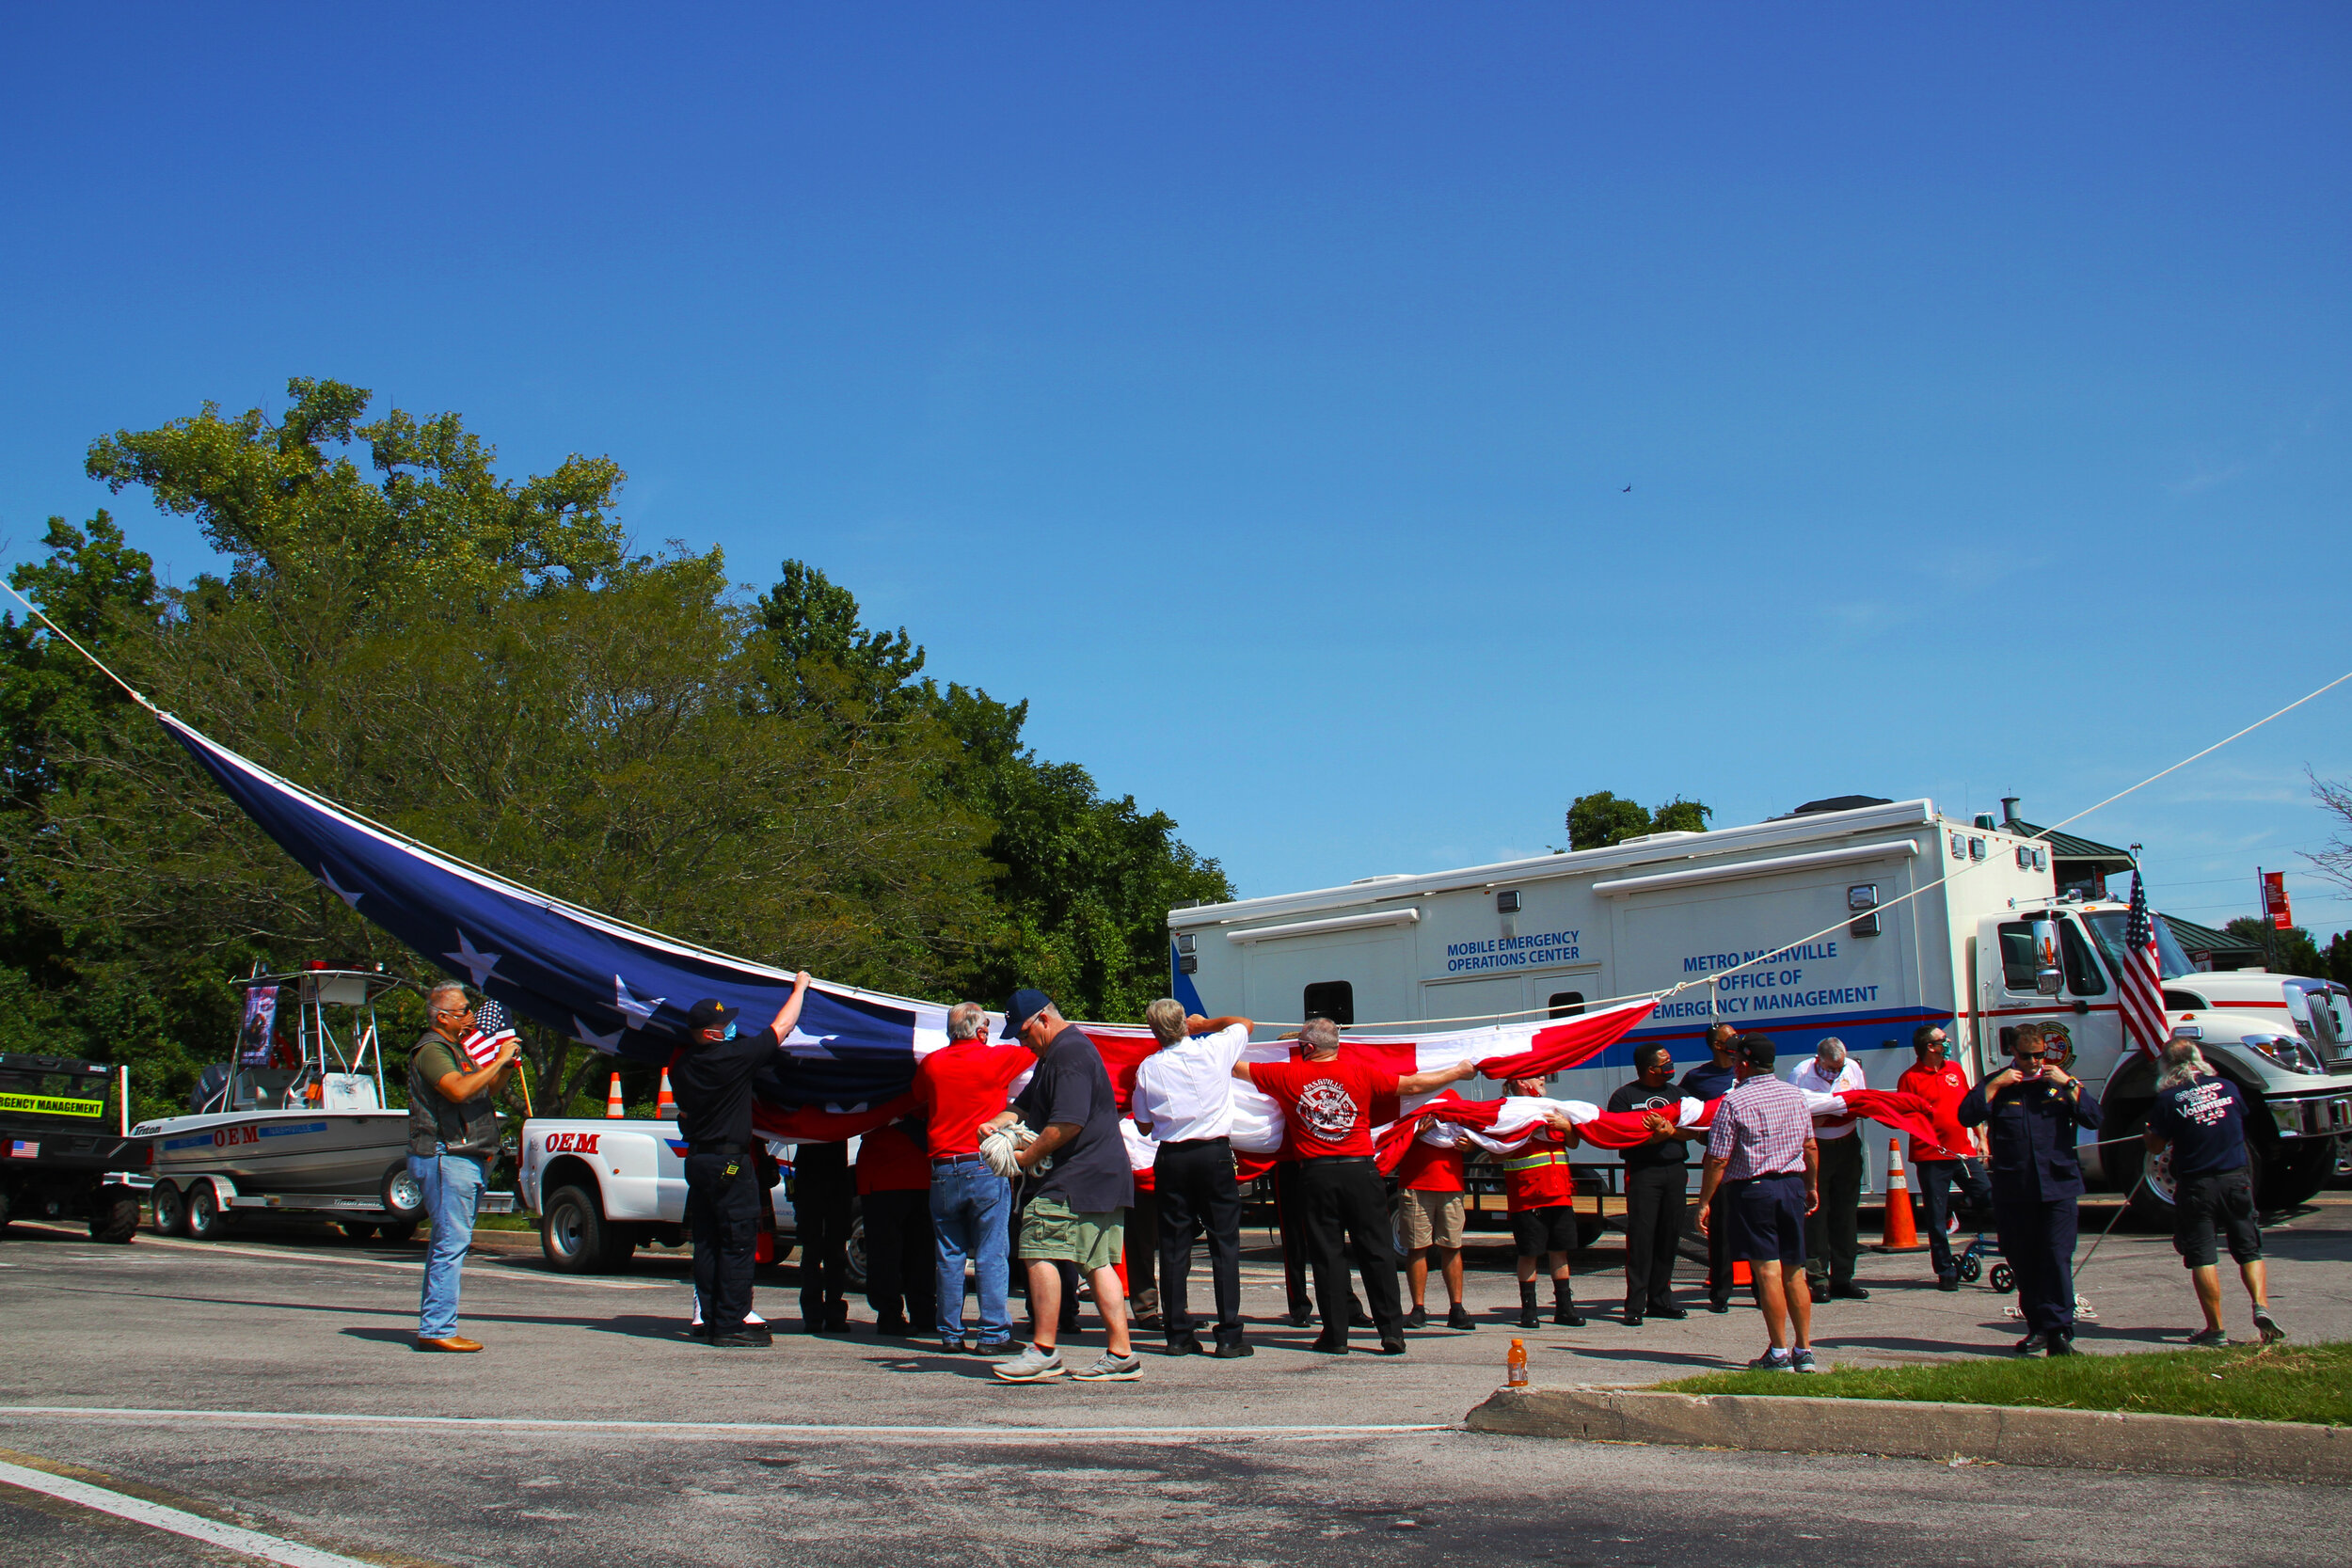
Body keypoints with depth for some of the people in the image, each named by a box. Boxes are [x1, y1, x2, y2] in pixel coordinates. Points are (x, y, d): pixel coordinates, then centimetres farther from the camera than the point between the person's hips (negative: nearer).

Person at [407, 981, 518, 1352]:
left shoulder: (453, 1049, 23)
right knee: (451, 1244, -12)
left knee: (448, 1244, 12)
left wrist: (506, 1066, 11)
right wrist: (499, 1061, -19)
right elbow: (458, 1089, -27)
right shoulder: (431, 1049, -10)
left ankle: (433, 1326, 17)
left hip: (465, 1159, 11)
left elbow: (484, 1091, 29)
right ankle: (437, 1329, -11)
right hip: (445, 1157, -11)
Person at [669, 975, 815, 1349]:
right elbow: (781, 1028, -7)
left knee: (706, 1243, 12)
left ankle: (711, 1319, 16)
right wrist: (800, 988, 6)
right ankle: (730, 1326, -3)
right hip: (730, 1163, -8)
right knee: (737, 1244, -3)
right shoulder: (733, 1057, -18)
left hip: (696, 1160, 8)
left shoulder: (682, 1062, 3)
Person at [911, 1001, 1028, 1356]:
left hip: (942, 1171, 4)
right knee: (991, 1255, -1)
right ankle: (992, 1333, -2)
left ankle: (950, 1334, 11)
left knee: (948, 1256, 9)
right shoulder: (996, 1059, -5)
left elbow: (917, 1103, 22)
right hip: (985, 1167, -4)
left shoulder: (932, 1064, 5)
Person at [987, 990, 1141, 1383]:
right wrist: (999, 1123, 7)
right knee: (1098, 1263, 8)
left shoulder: (1070, 1053, -13)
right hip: (1103, 1177, 11)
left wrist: (1026, 1158, -12)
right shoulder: (1057, 1054, 22)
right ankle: (1121, 1355, 7)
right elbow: (1028, 1103, 27)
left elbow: (1068, 1123, -21)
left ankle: (1044, 1351, -8)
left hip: (1075, 1180, -11)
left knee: (1040, 1251, -10)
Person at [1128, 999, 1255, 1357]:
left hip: (1170, 1158, 1)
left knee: (1173, 1246, 7)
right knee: (1224, 1243, 1)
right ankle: (1229, 1335, -2)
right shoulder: (1215, 1049, -3)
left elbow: (1144, 1126, 9)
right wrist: (1205, 1023, 26)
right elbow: (1245, 1024, 18)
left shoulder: (1148, 1068, -1)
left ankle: (1178, 1334, 8)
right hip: (1214, 1153, -1)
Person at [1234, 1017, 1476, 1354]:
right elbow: (1411, 1085, 8)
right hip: (1360, 1170, 0)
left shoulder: (1289, 1075, 1)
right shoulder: (1360, 1071, 2)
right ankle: (1392, 1332, 3)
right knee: (1377, 1251, 4)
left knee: (1326, 1254, 6)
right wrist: (1459, 1071, 21)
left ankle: (1335, 1336, 7)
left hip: (1316, 1174, 0)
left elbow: (1237, 1069, 11)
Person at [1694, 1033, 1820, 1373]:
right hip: (1793, 1186, 5)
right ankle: (1804, 1351, 14)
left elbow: (1718, 1160, -11)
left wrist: (1704, 1202, -3)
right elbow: (1811, 1147, 14)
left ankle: (1780, 1354, -1)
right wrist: (1812, 1186, 27)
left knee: (1768, 1271, -3)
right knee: (1794, 1271, 11)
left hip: (1752, 1191, -5)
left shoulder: (1734, 1102, -11)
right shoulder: (1795, 1094, 7)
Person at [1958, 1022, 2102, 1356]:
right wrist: (1995, 1085, -10)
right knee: (2021, 1260, 6)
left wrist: (2069, 1084, -6)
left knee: (2057, 1257, -9)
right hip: (2013, 1189, 1)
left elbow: (2093, 1119, 1)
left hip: (2058, 1187, -1)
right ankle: (2038, 1327, 18)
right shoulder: (1997, 1084, 9)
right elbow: (1967, 1116, -6)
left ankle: (2059, 1331, -9)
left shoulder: (2061, 1081, 12)